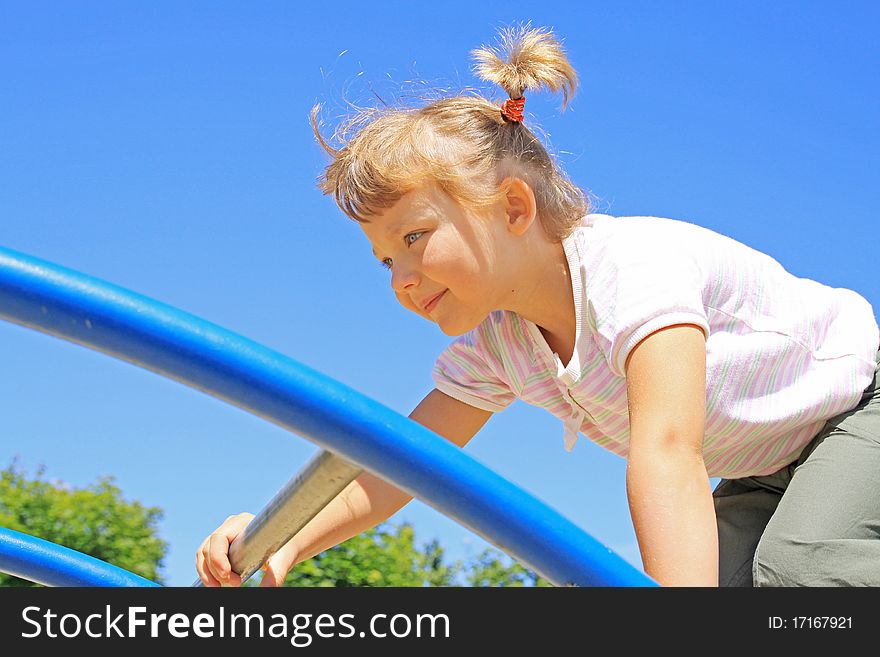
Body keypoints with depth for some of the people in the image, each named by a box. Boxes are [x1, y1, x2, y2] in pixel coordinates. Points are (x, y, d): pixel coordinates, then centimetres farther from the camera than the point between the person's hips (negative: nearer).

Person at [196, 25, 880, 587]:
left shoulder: (635, 264, -36)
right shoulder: (495, 344, -10)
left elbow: (665, 448, -49)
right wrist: (283, 541, -34)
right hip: (761, 475, 7)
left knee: (796, 567, -30)